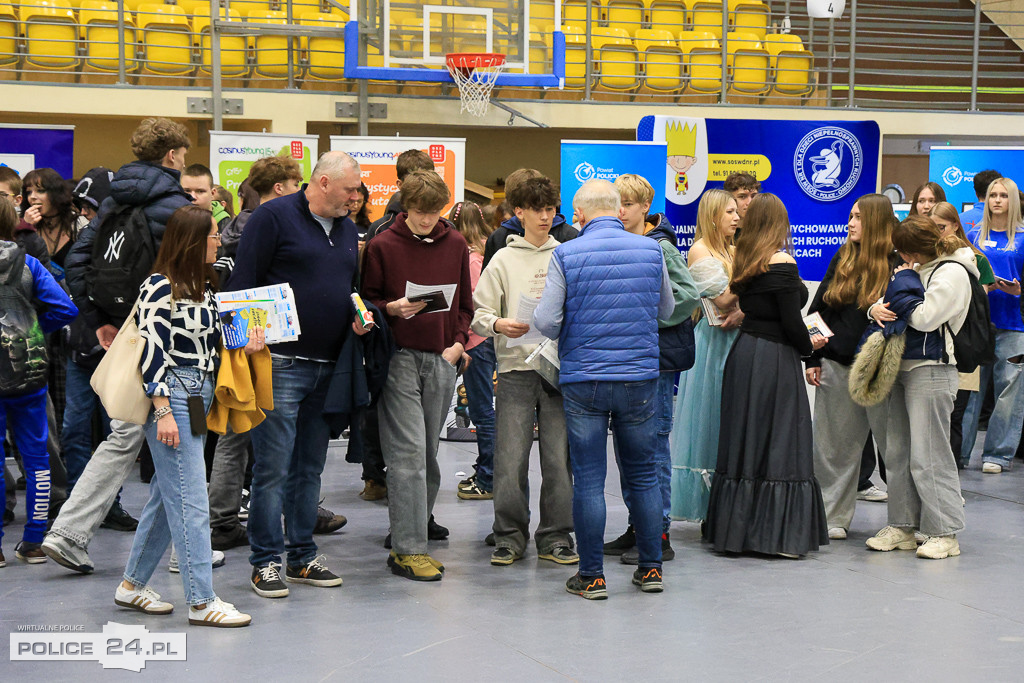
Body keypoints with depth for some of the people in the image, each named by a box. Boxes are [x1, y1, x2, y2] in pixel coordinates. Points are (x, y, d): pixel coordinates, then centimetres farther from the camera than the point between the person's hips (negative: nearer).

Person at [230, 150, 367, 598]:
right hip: (282, 364, -7)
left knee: (310, 466, 12)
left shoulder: (346, 227, 16)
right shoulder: (274, 217, -6)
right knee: (273, 467, -5)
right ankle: (266, 561, 2)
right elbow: (242, 284, -9)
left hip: (328, 366, 7)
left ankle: (303, 556, 20)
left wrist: (359, 315, 7)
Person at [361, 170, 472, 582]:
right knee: (408, 451, -10)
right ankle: (408, 549, -10)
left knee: (428, 452, 9)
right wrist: (393, 308, -16)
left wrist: (458, 343, 3)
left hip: (442, 359, 4)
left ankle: (419, 525, 21)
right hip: (398, 358, -4)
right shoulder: (383, 246, -1)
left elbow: (465, 303, 18)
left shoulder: (455, 245, 11)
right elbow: (366, 301, 3)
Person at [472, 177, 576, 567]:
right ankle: (510, 536, 7)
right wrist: (498, 324, -17)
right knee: (511, 456, -4)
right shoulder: (504, 260, 8)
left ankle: (555, 537, 9)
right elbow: (480, 312, 4)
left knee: (559, 457, -1)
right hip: (515, 366, -1)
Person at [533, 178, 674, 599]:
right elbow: (666, 311, 13)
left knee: (588, 480, 3)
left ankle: (592, 576, 7)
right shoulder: (651, 251, 0)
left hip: (583, 381, -2)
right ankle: (650, 568, 19)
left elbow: (546, 321, -10)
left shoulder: (566, 255, -8)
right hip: (640, 376, 2)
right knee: (644, 474, 13)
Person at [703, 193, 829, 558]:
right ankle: (775, 533, 1)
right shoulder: (781, 264, -14)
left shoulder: (744, 261, 8)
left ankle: (734, 528, 17)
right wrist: (808, 344, 4)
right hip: (774, 359, -7)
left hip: (743, 352, 7)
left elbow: (746, 306, 10)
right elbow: (791, 321, -14)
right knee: (778, 442, -1)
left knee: (743, 441, 11)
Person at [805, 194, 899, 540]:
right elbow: (818, 309, 11)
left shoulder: (897, 265, -6)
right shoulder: (842, 260, 9)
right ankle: (833, 516, 20)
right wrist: (812, 359, 8)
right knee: (836, 443, 10)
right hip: (837, 365, 5)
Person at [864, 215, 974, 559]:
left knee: (928, 456, -8)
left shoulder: (952, 273, -11)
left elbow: (925, 318, -19)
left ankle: (945, 533, -1)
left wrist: (905, 281, -7)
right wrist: (876, 308, -4)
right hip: (902, 367, 9)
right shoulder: (918, 269, 14)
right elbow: (891, 303, 19)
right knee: (898, 453, 10)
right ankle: (903, 527, 18)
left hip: (931, 371, -9)